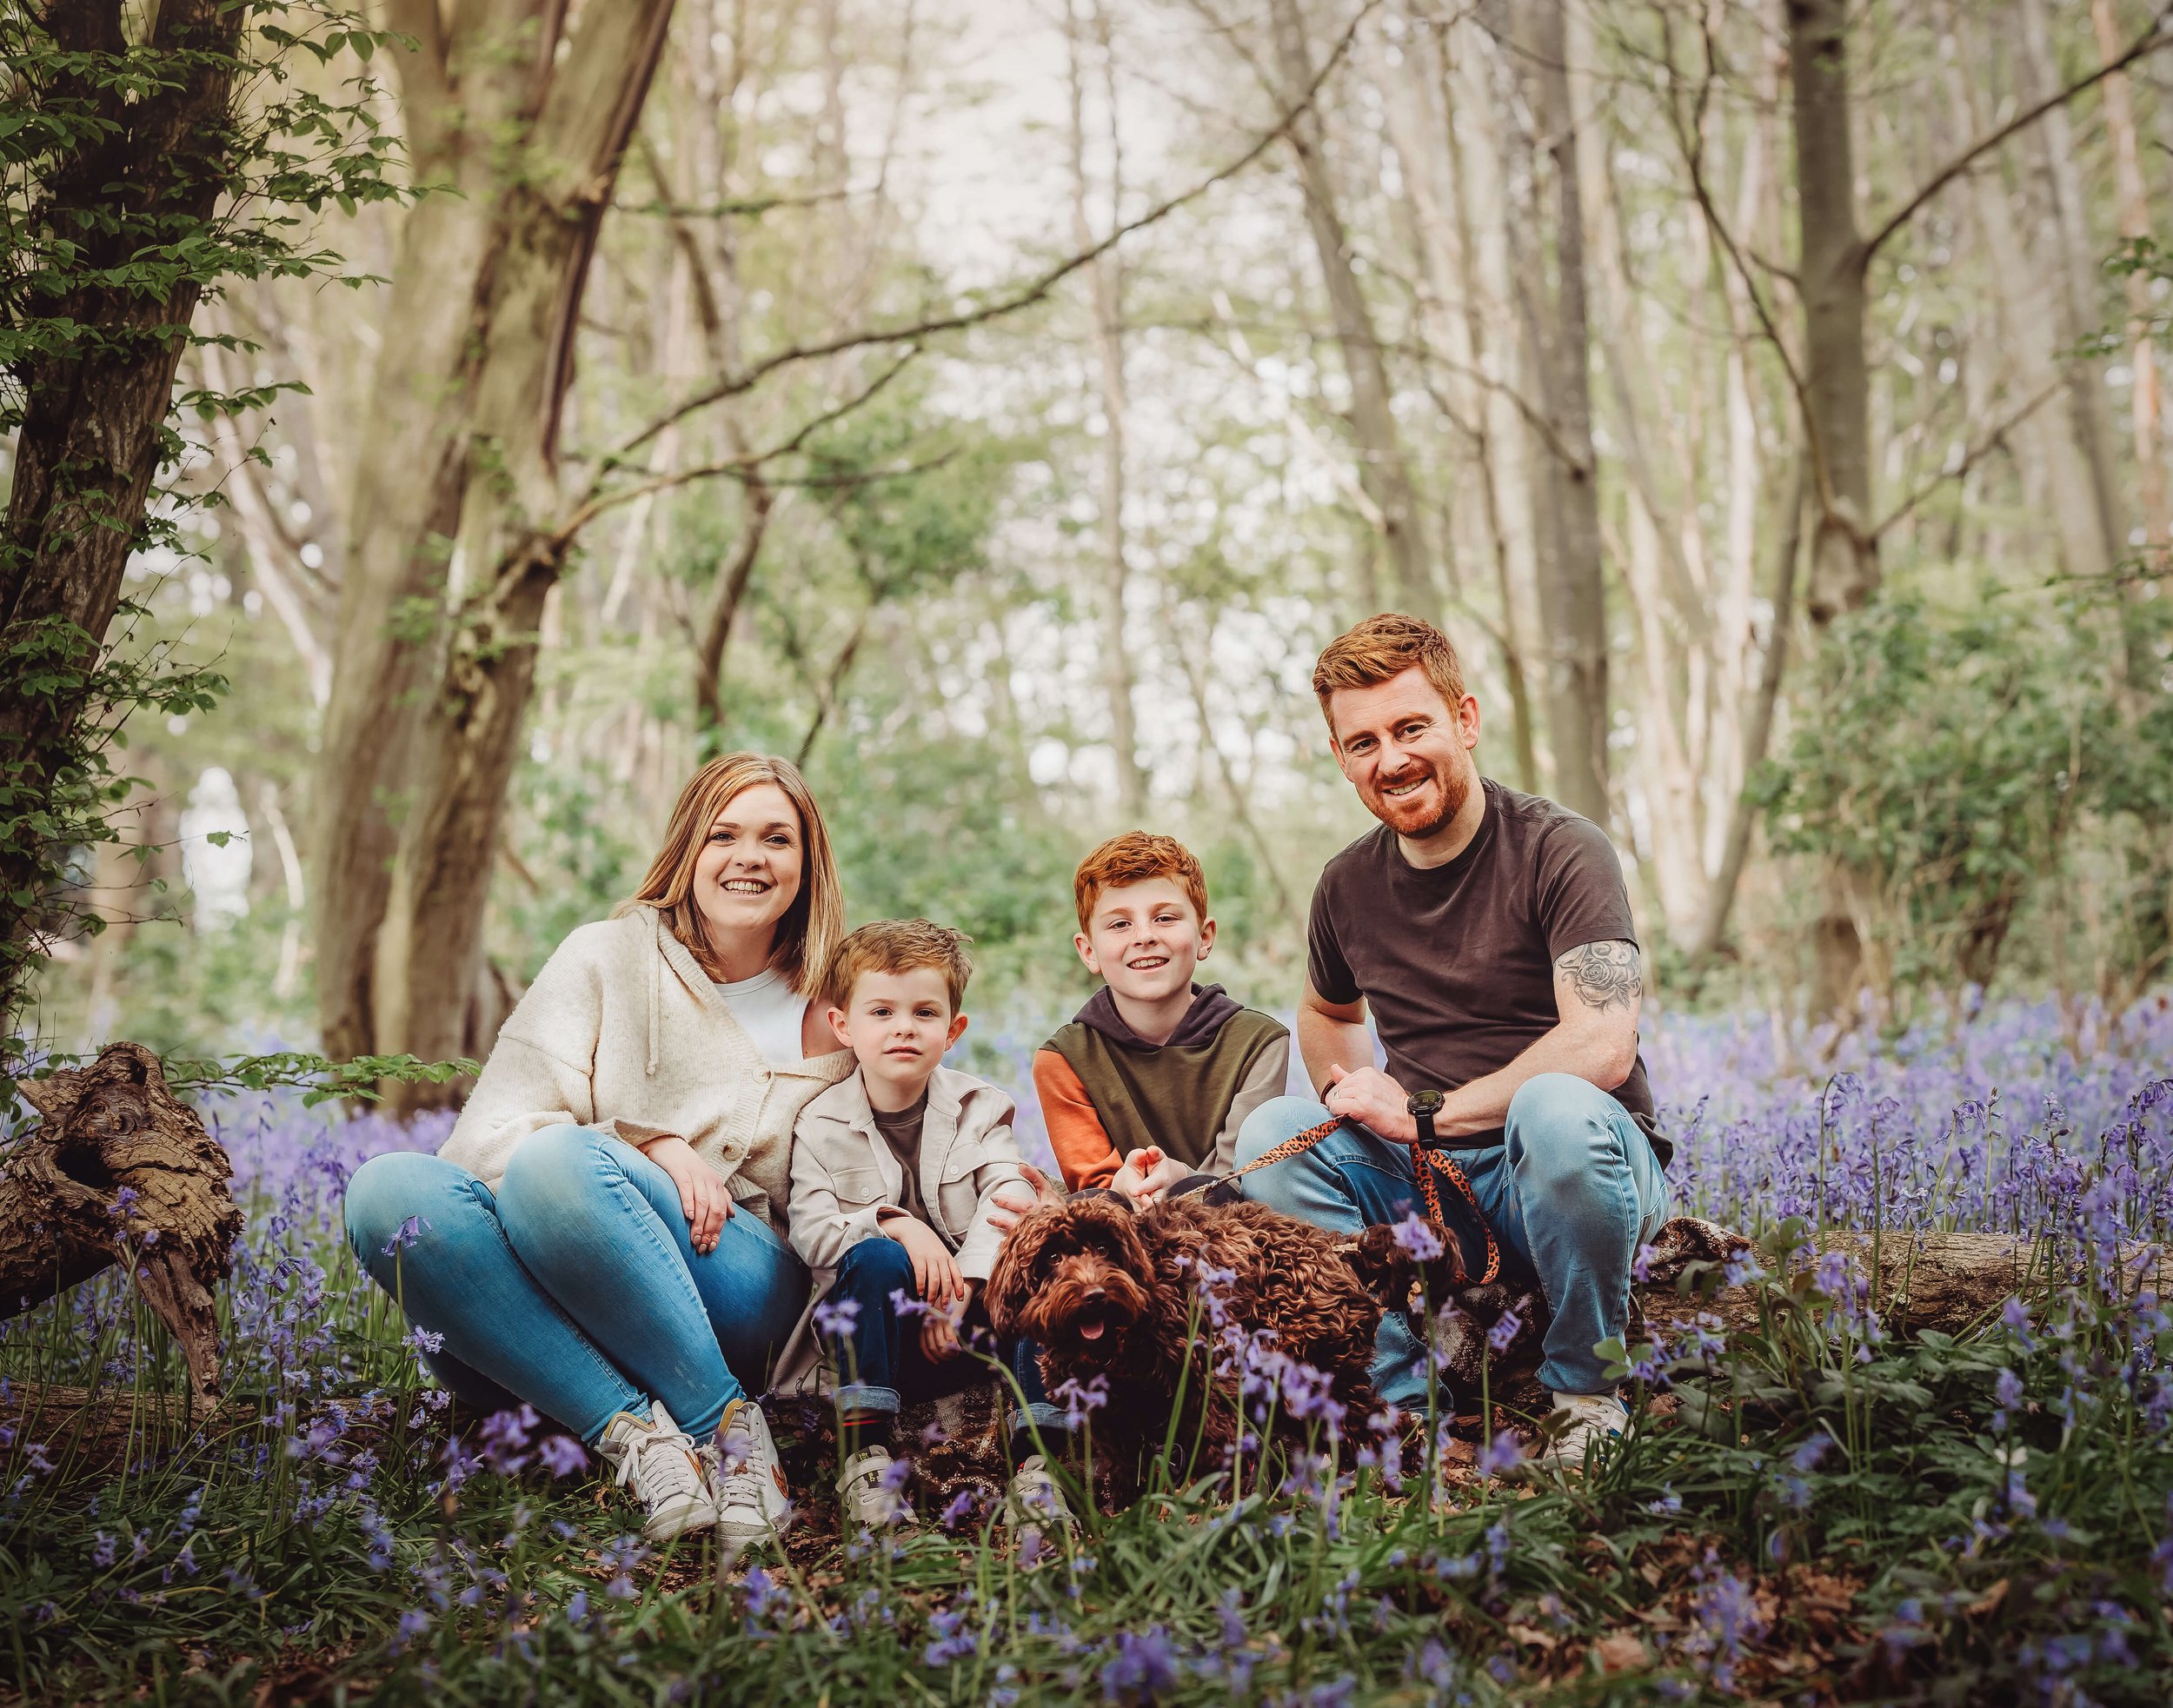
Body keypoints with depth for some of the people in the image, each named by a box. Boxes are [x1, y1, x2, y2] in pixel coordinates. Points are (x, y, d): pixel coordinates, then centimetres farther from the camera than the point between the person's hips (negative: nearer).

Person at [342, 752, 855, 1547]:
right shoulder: (606, 957, 9)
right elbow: (488, 1135, -1)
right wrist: (650, 1146, -16)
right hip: (551, 1311, 2)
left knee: (558, 1161, -31)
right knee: (388, 1188, -29)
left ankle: (727, 1425, -27)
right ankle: (631, 1431, -36)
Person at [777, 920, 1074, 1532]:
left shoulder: (981, 1108, 4)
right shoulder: (821, 1124, 1)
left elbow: (1007, 1207, -11)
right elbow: (811, 1231, -9)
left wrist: (961, 1290, -25)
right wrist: (892, 1223, -26)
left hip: (970, 1313, 1)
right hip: (878, 1330, -1)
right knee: (876, 1258, -32)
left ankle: (1034, 1461, -28)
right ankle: (864, 1457, -28)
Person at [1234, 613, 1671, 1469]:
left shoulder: (1560, 850, -12)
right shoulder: (1348, 885, 5)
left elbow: (1601, 1046, -25)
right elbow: (1325, 1013, 27)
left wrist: (1427, 1113, -20)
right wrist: (1350, 1095, 5)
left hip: (1579, 1171, -4)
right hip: (1424, 1183, 5)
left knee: (1556, 1107, -38)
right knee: (1271, 1134, -17)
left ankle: (1587, 1391, -14)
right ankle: (1409, 1398, -14)